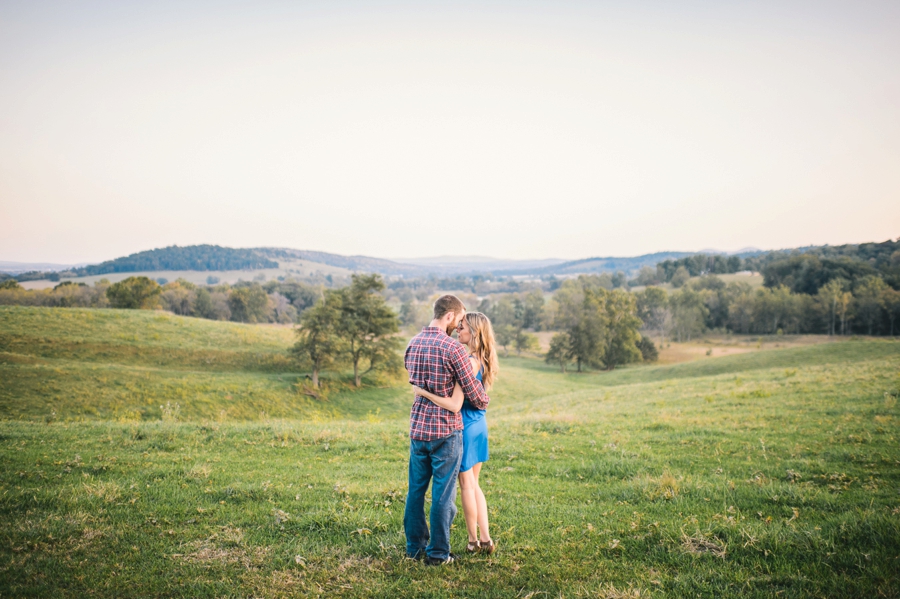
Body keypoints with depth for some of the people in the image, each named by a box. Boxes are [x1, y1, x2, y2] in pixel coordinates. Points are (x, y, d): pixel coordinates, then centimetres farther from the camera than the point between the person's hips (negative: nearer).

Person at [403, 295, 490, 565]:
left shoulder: (413, 344, 5)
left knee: (416, 489, 15)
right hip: (445, 430, -6)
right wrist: (485, 401, 10)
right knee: (443, 493, 5)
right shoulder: (452, 348, -16)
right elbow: (474, 394, -12)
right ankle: (438, 552, 14)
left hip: (417, 426, 7)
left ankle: (415, 546, 27)